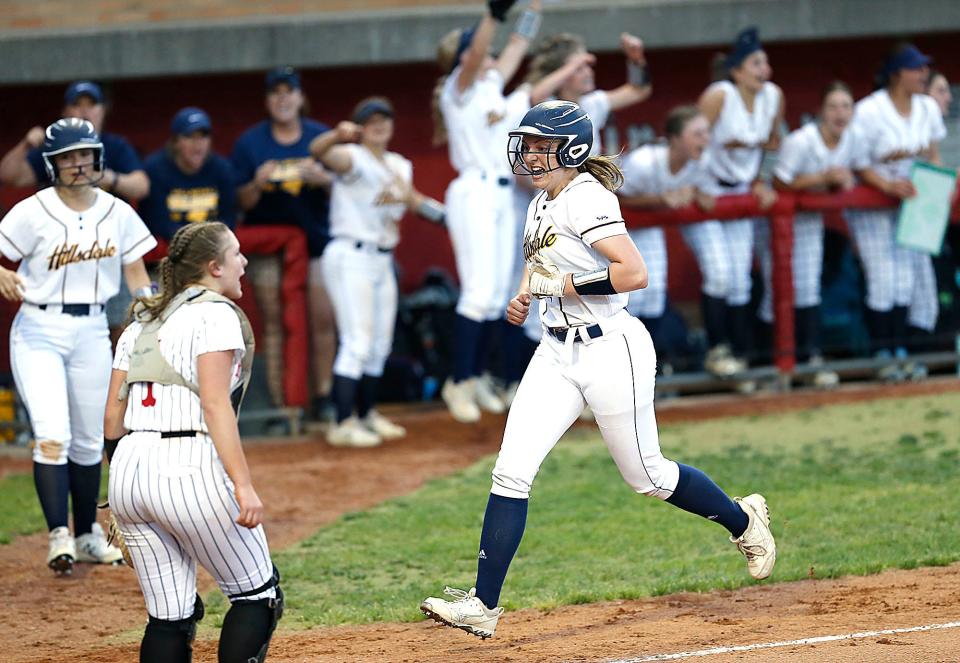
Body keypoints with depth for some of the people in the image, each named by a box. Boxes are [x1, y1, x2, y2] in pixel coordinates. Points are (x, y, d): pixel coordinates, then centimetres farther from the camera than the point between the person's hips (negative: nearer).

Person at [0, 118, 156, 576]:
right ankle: (59, 536, -17)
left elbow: (137, 277, 6)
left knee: (88, 440, 12)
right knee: (52, 435, -17)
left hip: (92, 331, 4)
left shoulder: (117, 213, 2)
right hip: (38, 331, -4)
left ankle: (88, 536, 25)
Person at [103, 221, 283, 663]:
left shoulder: (142, 322, 20)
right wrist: (243, 486, -19)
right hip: (191, 471, -7)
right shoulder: (215, 313, -3)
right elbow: (215, 405, -14)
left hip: (128, 475, 7)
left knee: (169, 617, 10)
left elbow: (113, 415, 17)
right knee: (257, 594, 5)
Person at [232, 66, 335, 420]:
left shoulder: (321, 137, 6)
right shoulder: (249, 142, 4)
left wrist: (324, 180, -15)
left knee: (322, 316, -6)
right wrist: (258, 184, -19)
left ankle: (323, 396, 5)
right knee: (273, 321, -3)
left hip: (316, 236, 1)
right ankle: (277, 403, -1)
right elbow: (241, 201, 2)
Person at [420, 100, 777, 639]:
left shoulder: (588, 199, -17)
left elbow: (635, 273, -28)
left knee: (647, 478, 7)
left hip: (612, 350, -8)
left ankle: (744, 520, 34)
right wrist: (526, 297, 9)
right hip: (557, 352, 8)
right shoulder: (541, 207, 11)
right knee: (512, 473, -6)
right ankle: (483, 606, -8)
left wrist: (564, 285, -21)